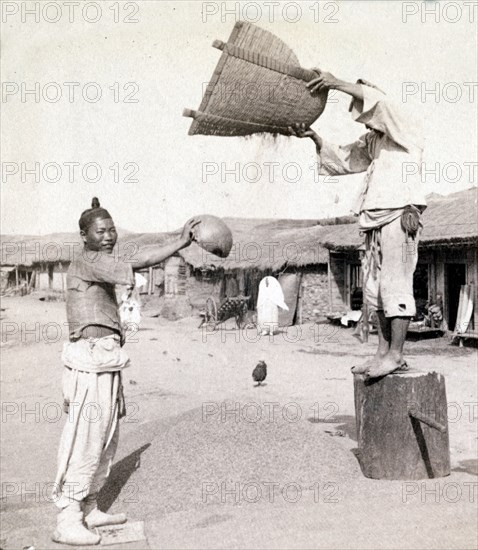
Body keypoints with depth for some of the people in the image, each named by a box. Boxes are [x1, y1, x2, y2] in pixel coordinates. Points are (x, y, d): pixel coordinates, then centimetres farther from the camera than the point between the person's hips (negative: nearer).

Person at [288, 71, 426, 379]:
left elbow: (378, 101, -14)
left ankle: (396, 354, -9)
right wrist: (313, 137, 11)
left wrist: (336, 83, -13)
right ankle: (384, 351, 10)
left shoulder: (404, 131, 2)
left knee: (396, 282, -10)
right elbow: (341, 159, 25)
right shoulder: (372, 142, 25)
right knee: (375, 285, 6)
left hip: (399, 213, -8)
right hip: (377, 217, 9)